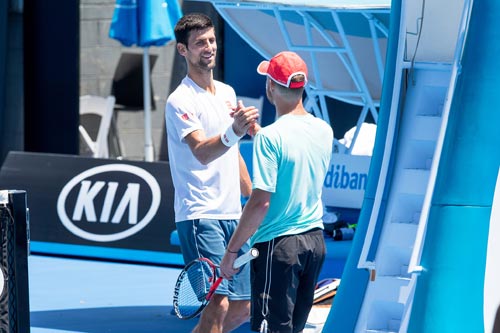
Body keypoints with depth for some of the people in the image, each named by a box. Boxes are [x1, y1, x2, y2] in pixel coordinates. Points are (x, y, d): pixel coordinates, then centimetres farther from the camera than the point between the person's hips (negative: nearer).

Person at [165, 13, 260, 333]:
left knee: (243, 307, 10)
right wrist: (234, 132, -44)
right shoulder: (180, 100, -11)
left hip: (233, 215, 8)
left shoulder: (228, 93, 15)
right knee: (218, 304, -17)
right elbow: (202, 153, -26)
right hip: (200, 215, -8)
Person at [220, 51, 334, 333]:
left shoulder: (270, 137, -17)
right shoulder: (324, 131, 3)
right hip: (315, 239, 7)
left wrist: (231, 250, -11)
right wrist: (256, 131, 26)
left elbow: (260, 202, -19)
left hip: (278, 245, -7)